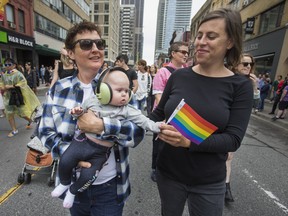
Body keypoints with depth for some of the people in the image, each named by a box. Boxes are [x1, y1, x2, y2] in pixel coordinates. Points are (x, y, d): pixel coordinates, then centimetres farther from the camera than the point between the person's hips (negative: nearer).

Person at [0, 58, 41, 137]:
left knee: (22, 113, 2)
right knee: (9, 114, 5)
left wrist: (10, 87, -22)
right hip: (8, 97, 6)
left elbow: (22, 84, -19)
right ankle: (14, 130, 16)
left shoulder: (18, 74, -12)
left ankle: (30, 121, 33)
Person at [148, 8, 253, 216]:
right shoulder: (179, 76, -6)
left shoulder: (240, 86, -9)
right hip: (168, 173, 2)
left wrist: (189, 142, -30)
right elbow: (159, 113, 3)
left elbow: (233, 139, -15)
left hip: (209, 183, -1)